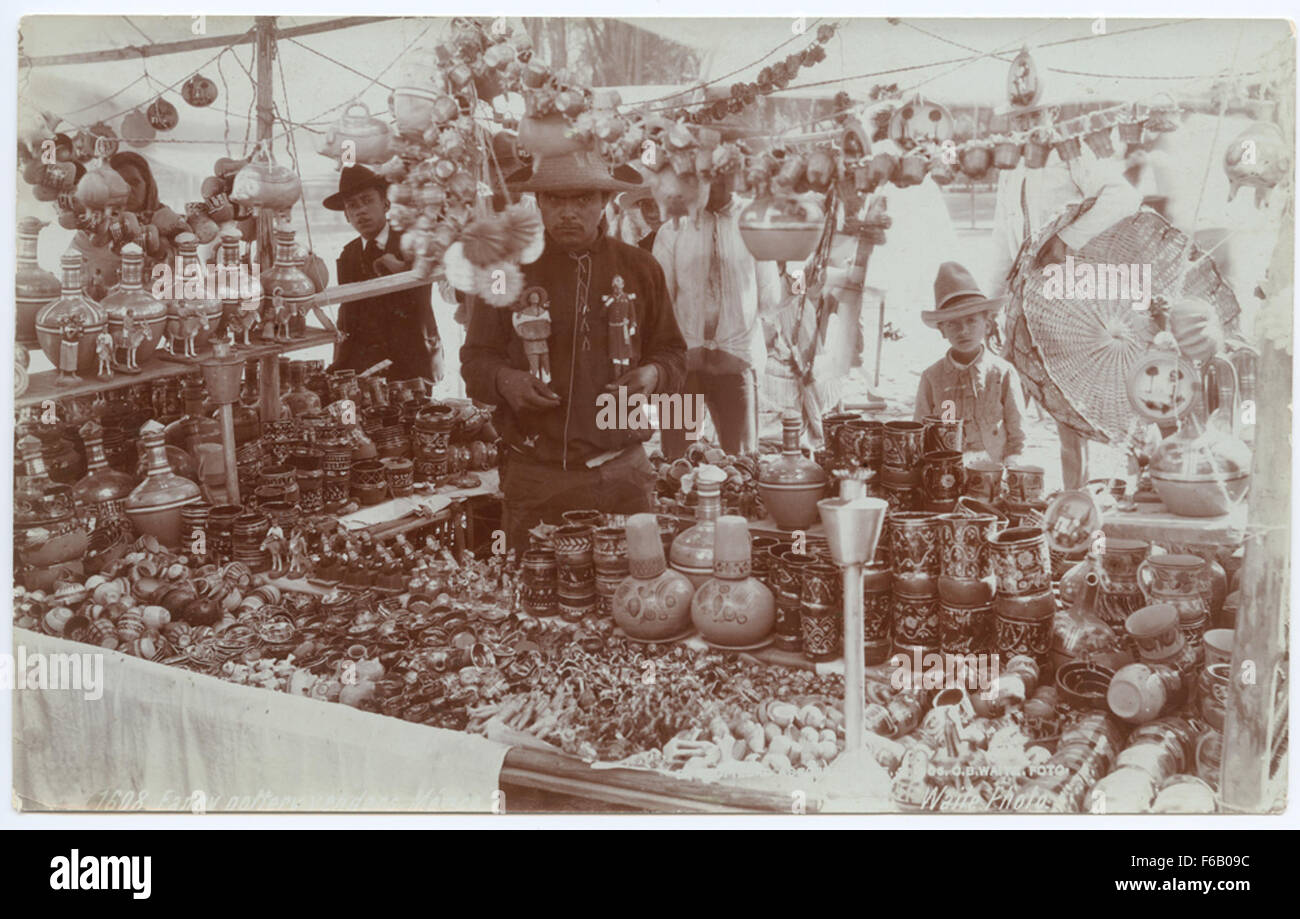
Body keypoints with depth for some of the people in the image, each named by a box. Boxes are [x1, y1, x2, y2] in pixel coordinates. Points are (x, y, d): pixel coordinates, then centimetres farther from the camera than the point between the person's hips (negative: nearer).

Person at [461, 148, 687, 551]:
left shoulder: (640, 268, 8)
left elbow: (672, 351, 15)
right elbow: (476, 359, 7)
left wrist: (654, 374, -8)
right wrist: (505, 380, -15)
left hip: (622, 472, 1)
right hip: (534, 476, -1)